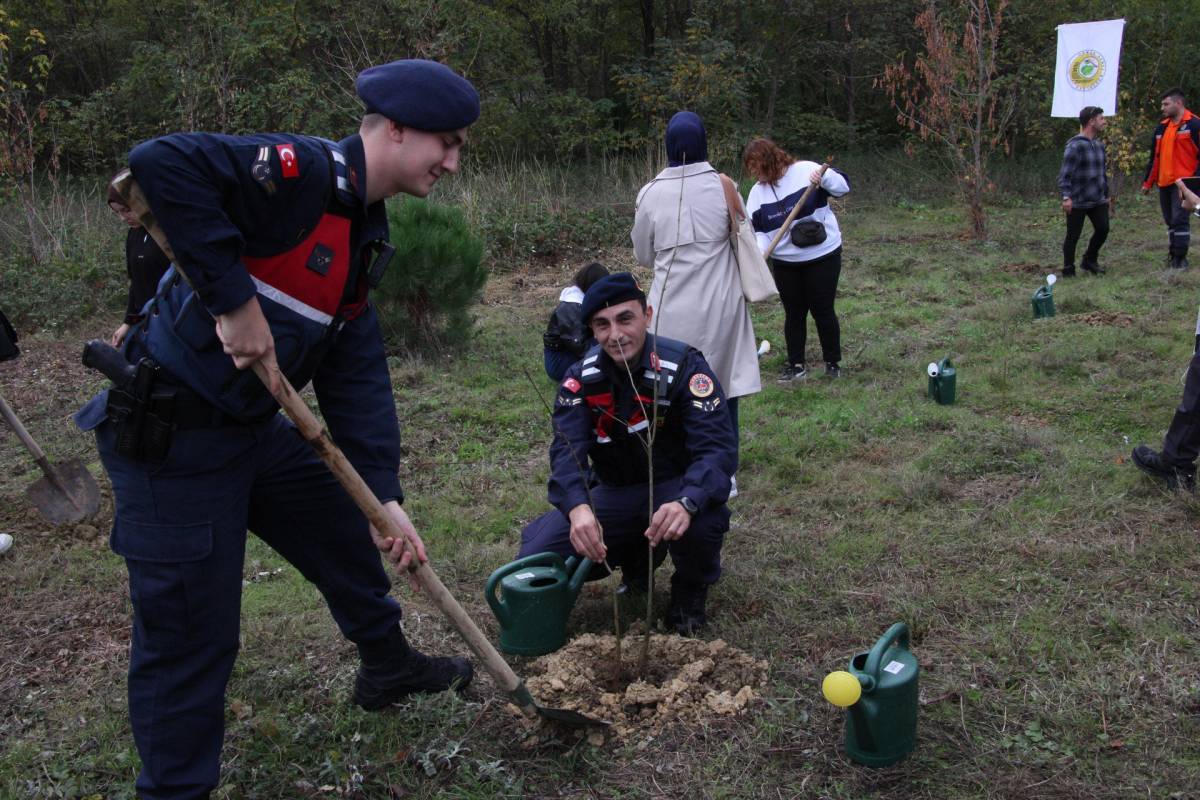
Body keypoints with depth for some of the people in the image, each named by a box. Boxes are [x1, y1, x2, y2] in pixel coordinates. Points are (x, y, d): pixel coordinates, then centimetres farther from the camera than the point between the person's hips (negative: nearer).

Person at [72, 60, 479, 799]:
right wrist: (233, 299, -30)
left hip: (253, 427, 10)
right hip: (169, 436, -10)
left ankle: (389, 667, 49)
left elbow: (357, 372, 6)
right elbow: (160, 165, -35)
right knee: (190, 634, 1)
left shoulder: (364, 234, 8)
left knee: (349, 530, 23)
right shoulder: (300, 170, -20)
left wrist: (385, 493, 0)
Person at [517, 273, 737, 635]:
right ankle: (637, 561, 16)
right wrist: (578, 507, -47)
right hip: (616, 492, 4)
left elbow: (718, 448, -29)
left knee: (702, 520, -39)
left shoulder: (684, 367, -20)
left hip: (677, 486, -3)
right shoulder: (581, 378, -10)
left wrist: (686, 502, -52)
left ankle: (691, 591, -2)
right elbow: (567, 450, -24)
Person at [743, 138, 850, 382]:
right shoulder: (758, 191, 1)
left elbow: (843, 186, -10)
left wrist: (824, 178, -29)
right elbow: (758, 231, 1)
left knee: (822, 310, 3)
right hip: (784, 263, 4)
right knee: (793, 313, 10)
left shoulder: (805, 170, -12)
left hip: (823, 256, -4)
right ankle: (796, 365, 20)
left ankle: (833, 362, 18)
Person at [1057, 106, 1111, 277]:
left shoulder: (1099, 145, 13)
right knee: (1073, 236, 1)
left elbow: (1103, 172, 21)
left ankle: (1090, 260, 23)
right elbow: (1065, 173, -16)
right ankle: (1068, 269, 14)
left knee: (1103, 229, 3)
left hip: (1098, 201, 7)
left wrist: (1107, 195, 21)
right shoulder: (1075, 145, -12)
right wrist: (1066, 197, -24)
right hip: (1077, 202, -7)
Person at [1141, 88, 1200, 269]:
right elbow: (1154, 157, 20)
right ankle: (1173, 255, 18)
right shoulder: (1162, 128, 15)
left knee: (1180, 219, -10)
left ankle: (1180, 258, -4)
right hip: (1164, 184, 7)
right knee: (1170, 221, 11)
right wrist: (1147, 182, 18)